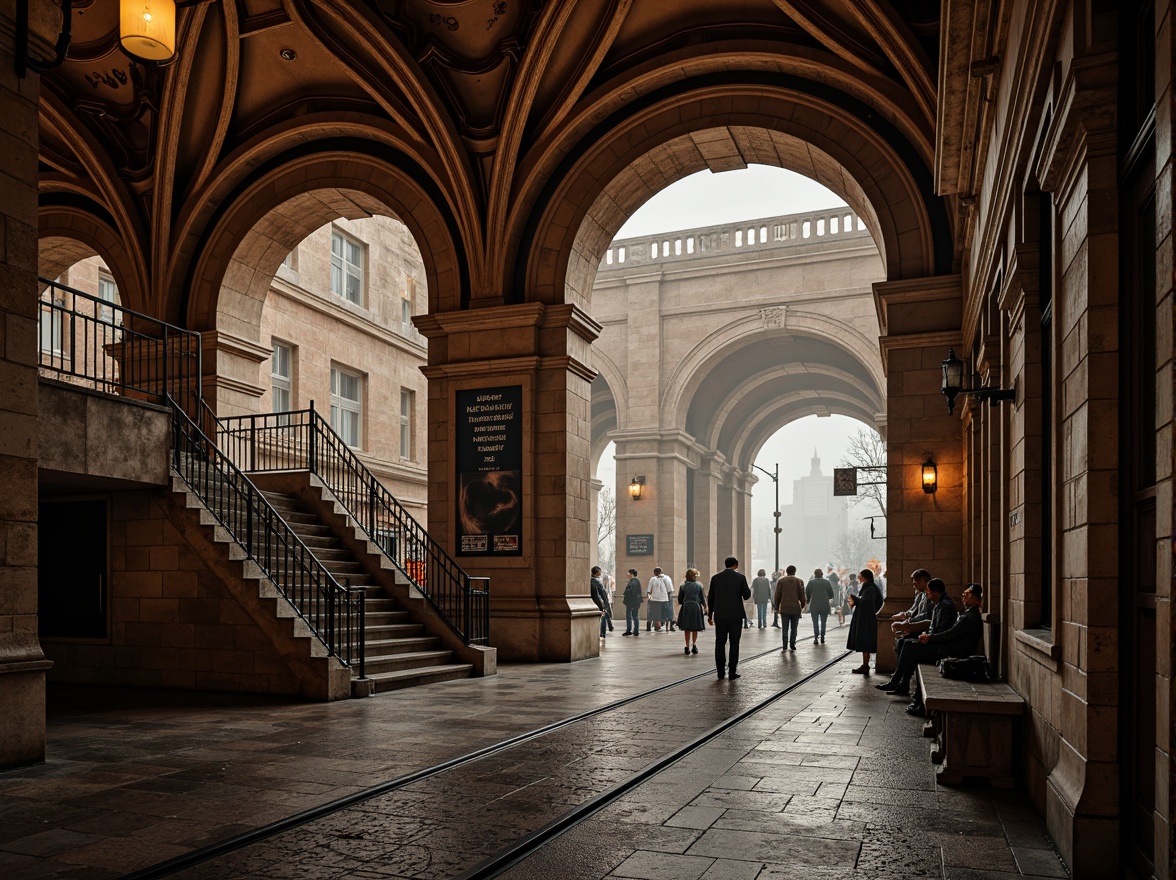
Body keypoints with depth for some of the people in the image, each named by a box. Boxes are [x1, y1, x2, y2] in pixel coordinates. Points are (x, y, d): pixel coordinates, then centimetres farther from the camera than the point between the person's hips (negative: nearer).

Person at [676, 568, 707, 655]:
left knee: (687, 629, 9)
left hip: (686, 608, 0)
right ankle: (694, 645, 6)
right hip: (696, 607, 0)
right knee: (695, 628, 13)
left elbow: (680, 600, 0)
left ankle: (687, 647, 7)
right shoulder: (699, 585, -4)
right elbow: (702, 598, -1)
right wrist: (704, 606, 16)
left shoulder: (683, 586, -3)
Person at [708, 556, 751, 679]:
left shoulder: (715, 578, 3)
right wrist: (749, 589, 20)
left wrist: (710, 614, 14)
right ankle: (732, 671, 2)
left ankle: (721, 671, 8)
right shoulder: (740, 578, -5)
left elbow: (710, 598, 6)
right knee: (734, 644, 4)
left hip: (720, 616, 2)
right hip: (735, 616, -2)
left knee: (720, 643, 7)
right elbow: (746, 596, -2)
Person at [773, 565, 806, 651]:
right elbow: (802, 595, 1)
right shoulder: (799, 581, 1)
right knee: (793, 628, 8)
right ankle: (792, 645, 5)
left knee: (785, 628, 4)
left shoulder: (781, 581, 4)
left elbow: (777, 595, 3)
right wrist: (802, 605, 14)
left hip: (784, 608, 0)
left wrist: (777, 607, 11)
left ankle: (785, 646, 0)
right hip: (796, 608, 0)